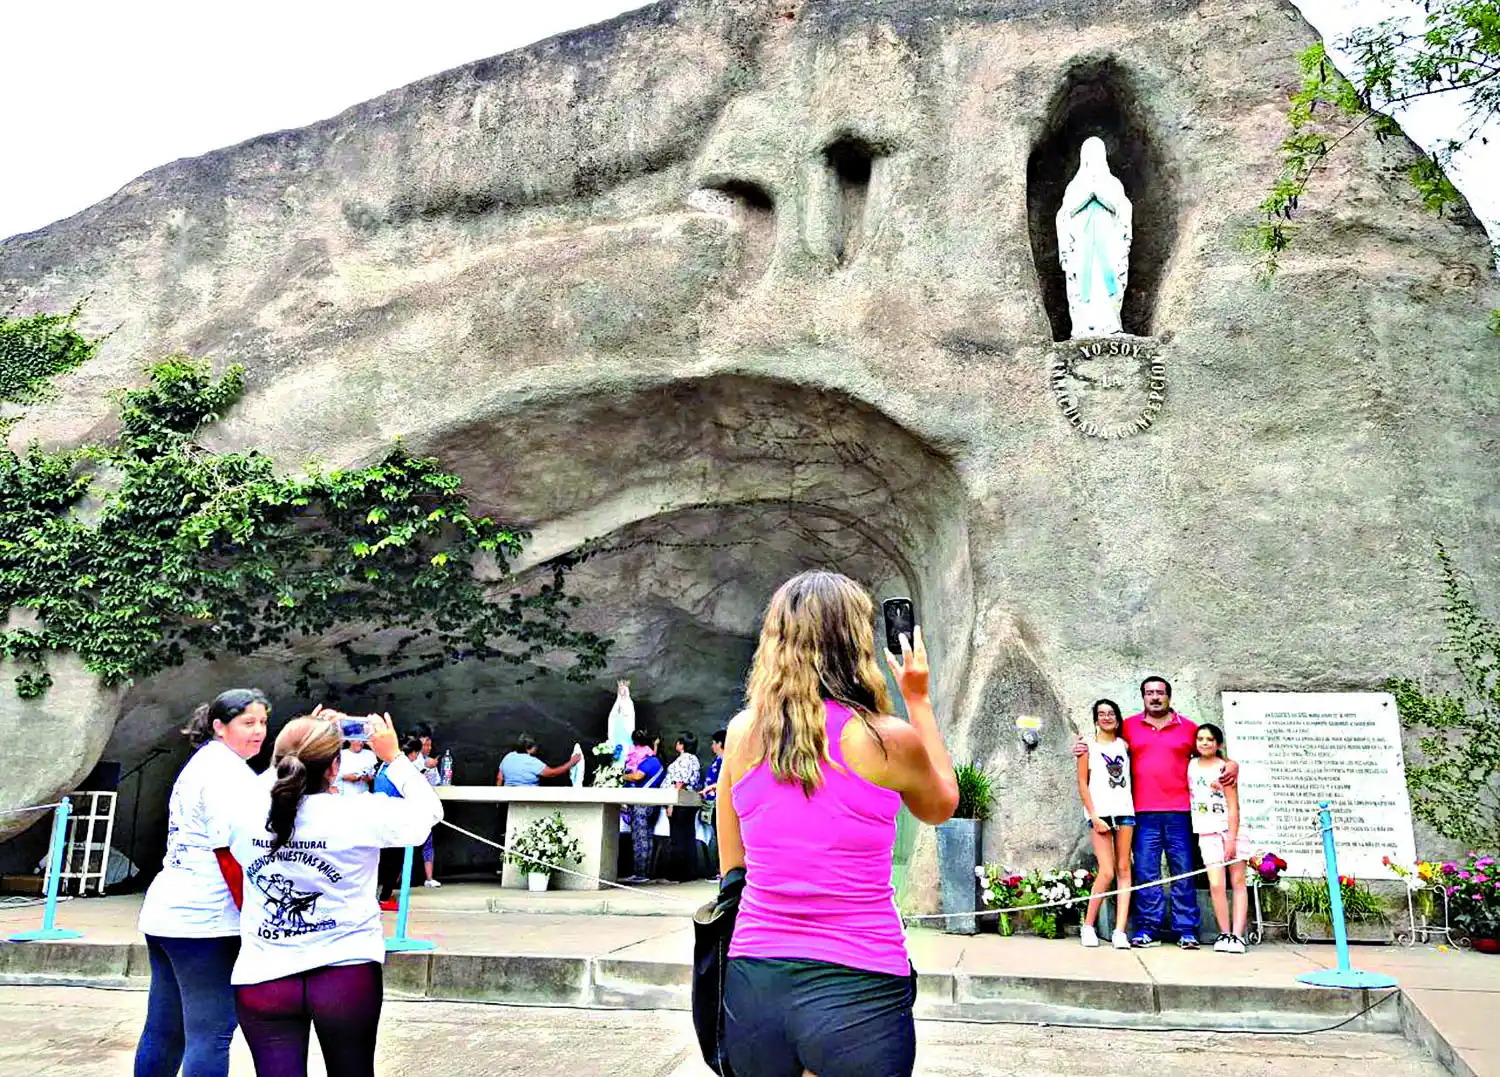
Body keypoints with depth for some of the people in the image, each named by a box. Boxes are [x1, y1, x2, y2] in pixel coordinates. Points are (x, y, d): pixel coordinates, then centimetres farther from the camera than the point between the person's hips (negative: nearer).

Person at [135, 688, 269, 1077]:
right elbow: (230, 854, -18)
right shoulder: (228, 770, -13)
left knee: (164, 1029, 16)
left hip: (165, 914, 10)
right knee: (211, 1031, -5)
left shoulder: (200, 764, 17)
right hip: (205, 920, -10)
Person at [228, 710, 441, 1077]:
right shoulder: (360, 814, -15)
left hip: (261, 981, 2)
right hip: (345, 977, -2)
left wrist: (301, 745, 18)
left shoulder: (247, 816, -5)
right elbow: (429, 809, 1)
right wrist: (393, 757, 6)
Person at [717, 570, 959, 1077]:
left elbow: (732, 868, 8)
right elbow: (941, 805, 13)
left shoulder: (743, 732, -1)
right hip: (858, 991, -3)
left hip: (753, 983, 3)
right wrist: (919, 701, 19)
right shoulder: (890, 740, -10)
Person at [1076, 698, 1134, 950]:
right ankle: (1088, 926, 4)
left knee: (1124, 870, -1)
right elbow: (1082, 783, 1)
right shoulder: (1089, 746, 5)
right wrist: (1094, 817, -7)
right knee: (1107, 872, -10)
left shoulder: (1125, 745, 15)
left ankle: (1120, 931, 0)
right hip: (1100, 813, -3)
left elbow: (1131, 777, 15)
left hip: (1124, 811, 4)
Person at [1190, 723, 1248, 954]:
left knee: (1238, 882, 0)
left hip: (1232, 829, -3)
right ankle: (1224, 934, 1)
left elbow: (1233, 807, -8)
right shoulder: (1192, 765, 7)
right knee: (1216, 885, -6)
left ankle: (1237, 936, -1)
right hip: (1207, 833, 3)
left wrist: (1231, 839, -13)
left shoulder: (1224, 768, -5)